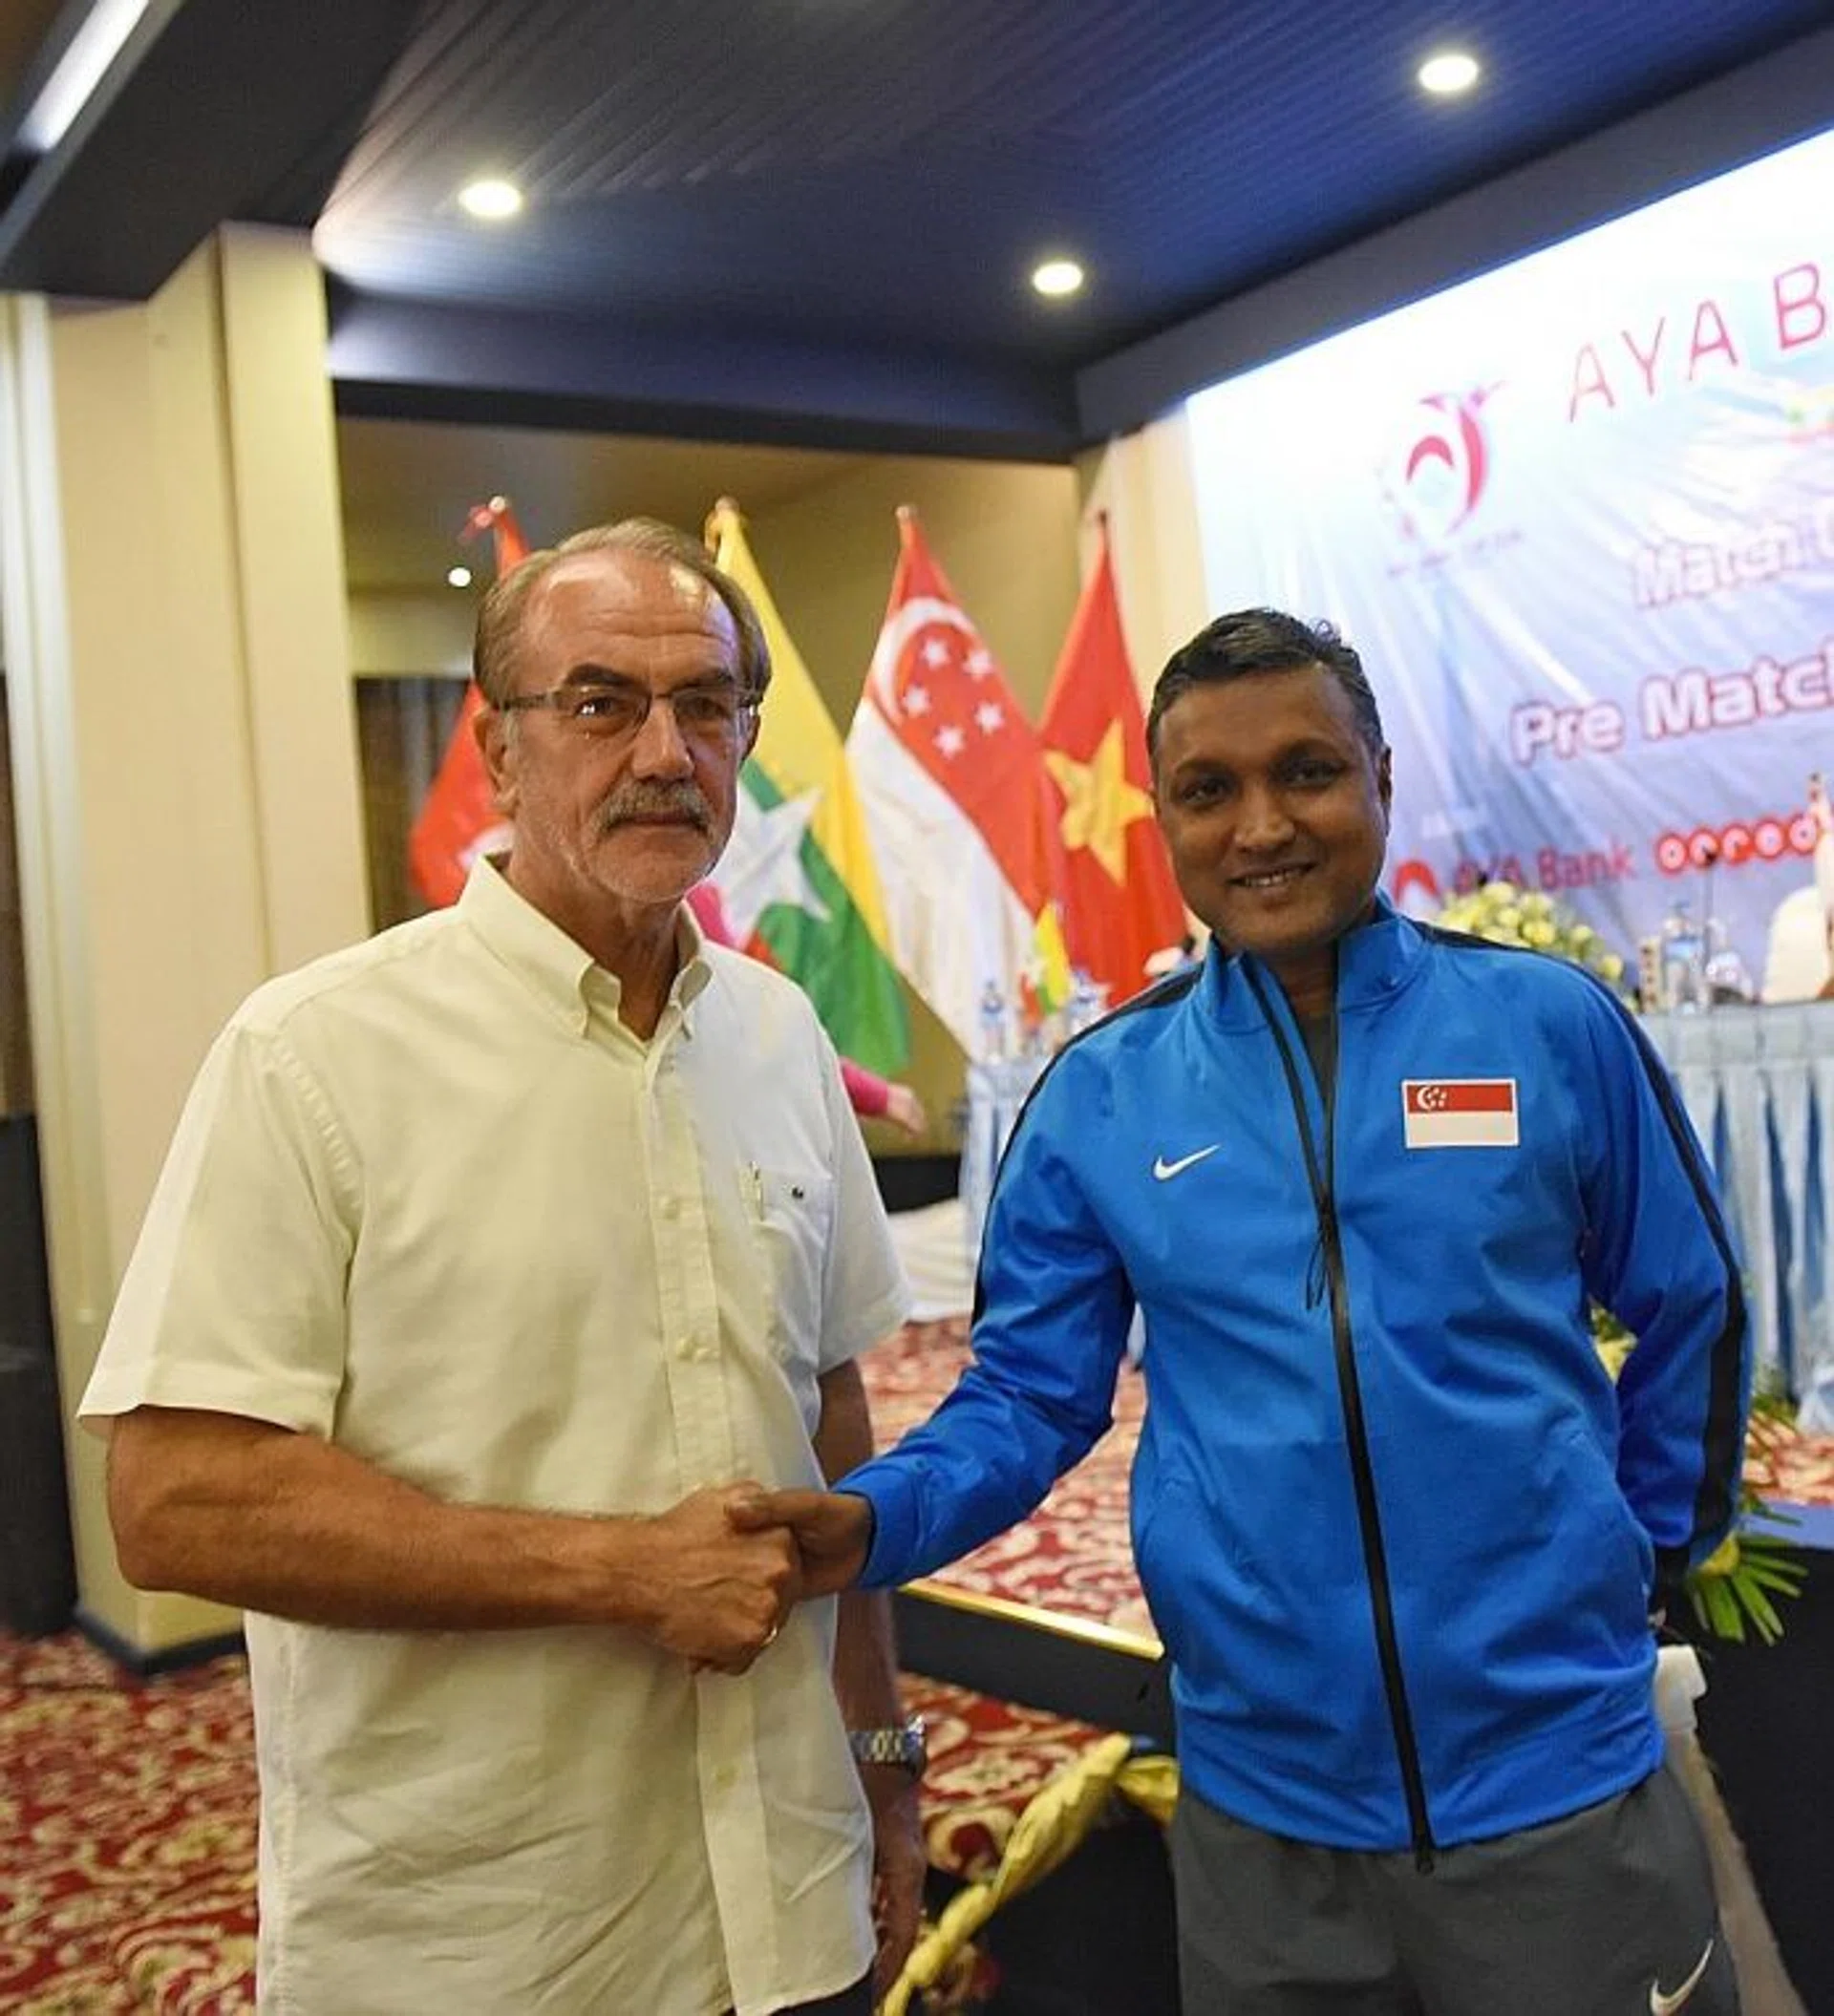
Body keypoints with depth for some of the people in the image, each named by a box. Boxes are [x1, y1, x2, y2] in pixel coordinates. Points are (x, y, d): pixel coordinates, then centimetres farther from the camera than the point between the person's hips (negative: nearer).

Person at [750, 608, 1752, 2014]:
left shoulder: (1551, 1026, -5)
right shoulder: (1098, 1097, -3)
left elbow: (1689, 1315, 7)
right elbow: (1030, 1395, -1)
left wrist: (1650, 1547, 8)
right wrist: (874, 1519, -17)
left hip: (1562, 1786, 0)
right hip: (1264, 1810, 1)